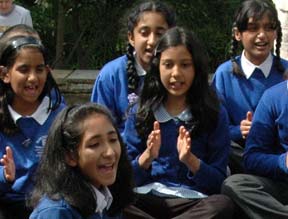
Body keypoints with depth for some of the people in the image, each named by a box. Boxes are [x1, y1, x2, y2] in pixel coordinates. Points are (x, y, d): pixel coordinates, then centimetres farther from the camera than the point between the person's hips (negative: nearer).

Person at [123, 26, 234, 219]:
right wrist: (147, 156, -12)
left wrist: (190, 160, -15)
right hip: (147, 196, 1)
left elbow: (218, 182, 2)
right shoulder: (140, 112, 11)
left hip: (193, 201, 0)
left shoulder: (215, 114, 6)